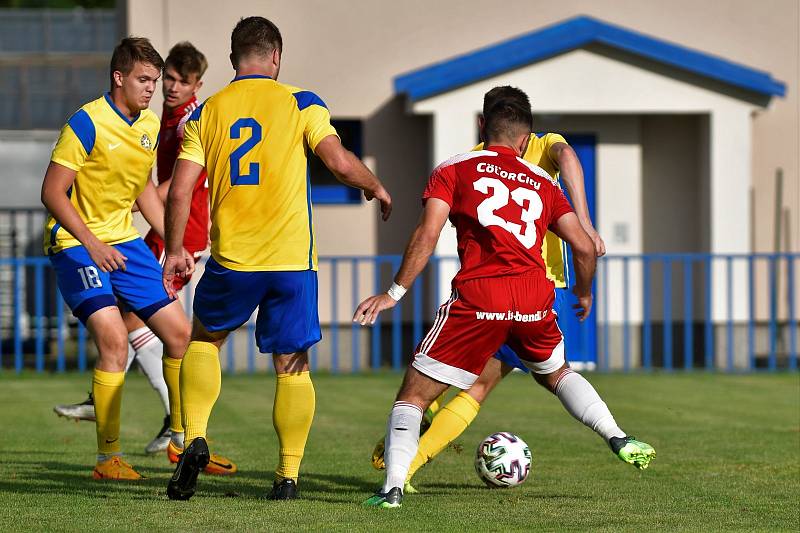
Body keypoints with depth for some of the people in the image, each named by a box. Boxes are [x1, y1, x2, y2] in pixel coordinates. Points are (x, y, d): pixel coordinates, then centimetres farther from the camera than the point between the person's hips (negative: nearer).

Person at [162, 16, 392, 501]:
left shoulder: (206, 112, 6)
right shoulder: (300, 103, 1)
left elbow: (179, 191, 2)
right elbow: (339, 161, -10)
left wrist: (175, 250, 13)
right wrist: (377, 188, 9)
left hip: (230, 260, 2)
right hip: (292, 260, -1)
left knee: (204, 339, 24)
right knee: (293, 366, 9)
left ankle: (195, 439, 6)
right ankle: (288, 476, 5)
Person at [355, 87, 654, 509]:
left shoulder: (453, 170, 11)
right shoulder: (542, 183, 20)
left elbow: (427, 234, -2)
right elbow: (584, 247, 14)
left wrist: (395, 291, -1)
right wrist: (584, 292, 32)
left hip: (477, 299, -3)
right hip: (534, 300, 3)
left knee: (414, 395, 6)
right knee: (556, 374, 33)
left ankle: (393, 487, -9)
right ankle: (619, 439, 21)